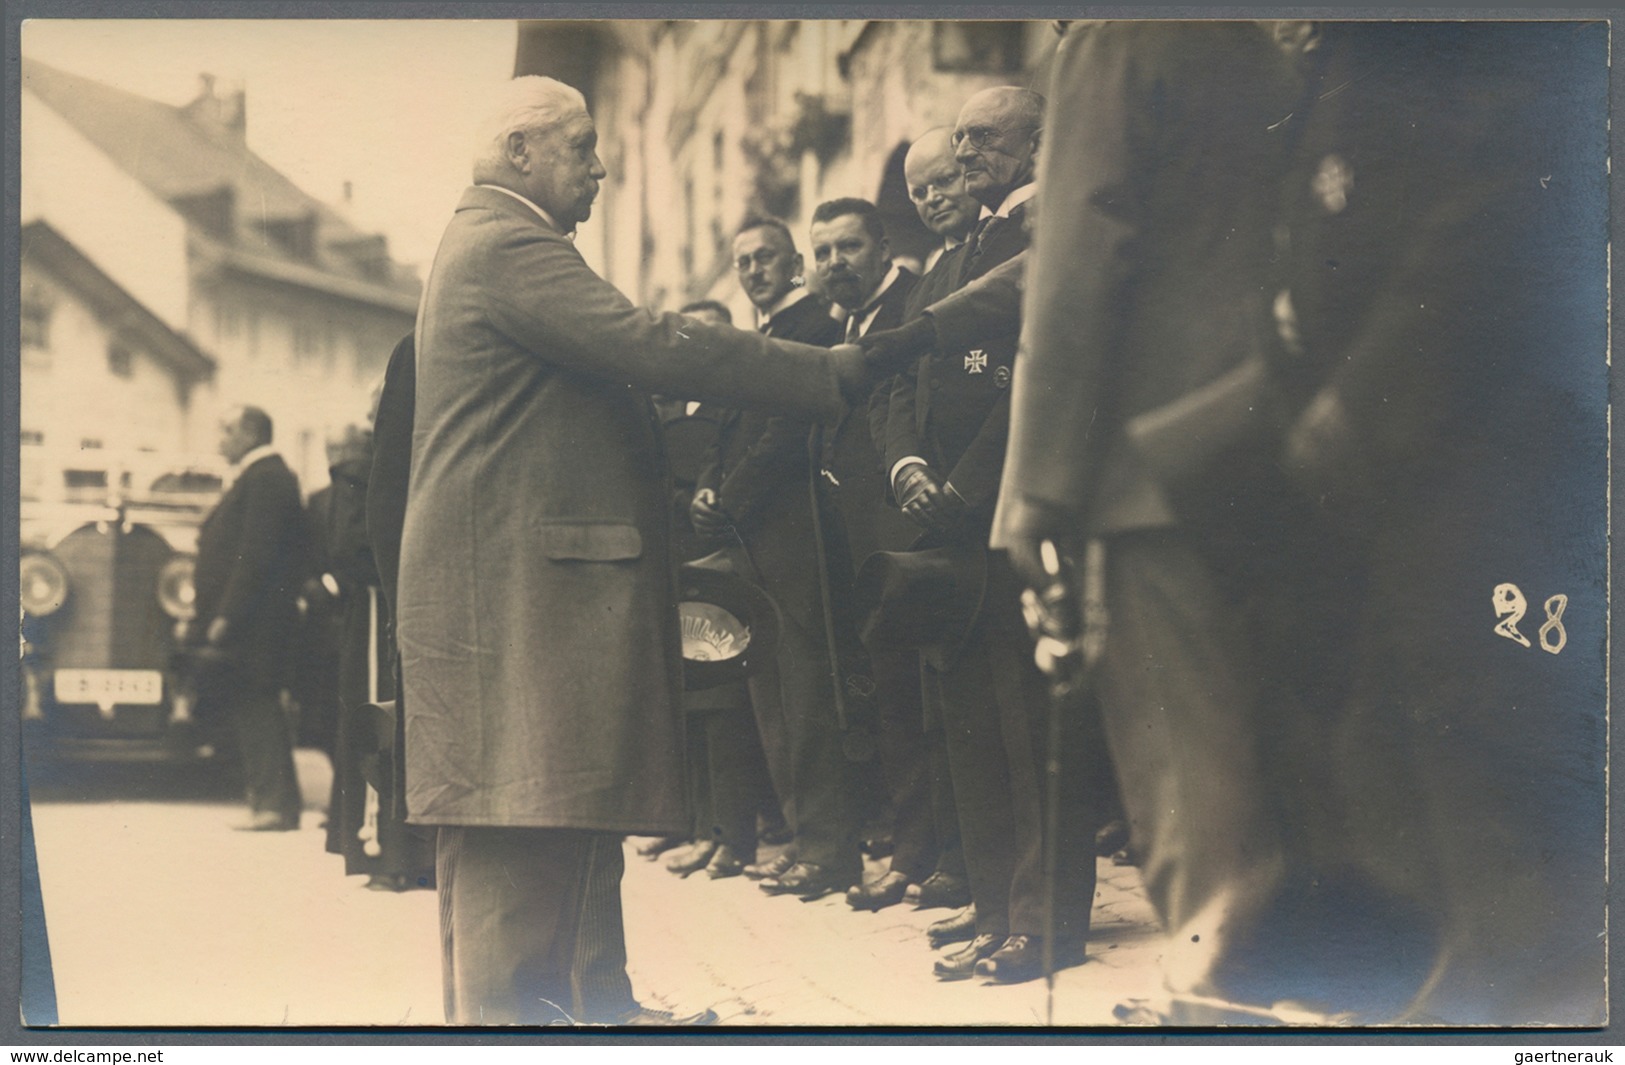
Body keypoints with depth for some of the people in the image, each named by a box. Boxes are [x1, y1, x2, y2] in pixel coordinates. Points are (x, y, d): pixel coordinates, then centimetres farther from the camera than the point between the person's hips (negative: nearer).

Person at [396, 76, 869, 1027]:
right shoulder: (508, 245, -12)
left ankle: (595, 1003, 17)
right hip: (515, 582, -11)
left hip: (544, 574, 11)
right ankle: (503, 1009, -5)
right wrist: (825, 374, -17)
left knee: (579, 805, 12)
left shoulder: (496, 244, 23)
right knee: (523, 817, -9)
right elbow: (646, 345, -21)